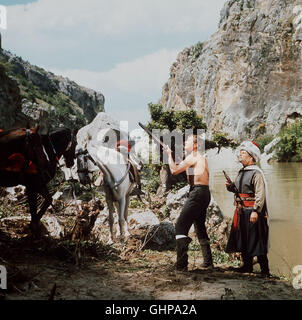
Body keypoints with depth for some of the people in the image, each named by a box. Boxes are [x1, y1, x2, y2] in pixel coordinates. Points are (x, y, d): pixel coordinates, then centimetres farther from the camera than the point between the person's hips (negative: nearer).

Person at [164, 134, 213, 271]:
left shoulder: (193, 157, -9)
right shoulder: (201, 158, 21)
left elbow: (174, 170, -15)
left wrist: (169, 154, -2)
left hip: (197, 192, -10)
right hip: (205, 193, 10)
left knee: (181, 225, -11)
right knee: (200, 226, 20)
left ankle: (181, 264, -18)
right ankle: (208, 262, 25)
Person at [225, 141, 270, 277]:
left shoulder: (256, 173, -12)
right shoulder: (242, 172, 15)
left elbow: (260, 194, -18)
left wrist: (255, 211, -24)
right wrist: (230, 186, 5)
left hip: (252, 211, -9)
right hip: (241, 211, 9)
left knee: (256, 240, -6)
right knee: (242, 239, 13)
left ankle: (264, 269, 0)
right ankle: (247, 265, 24)